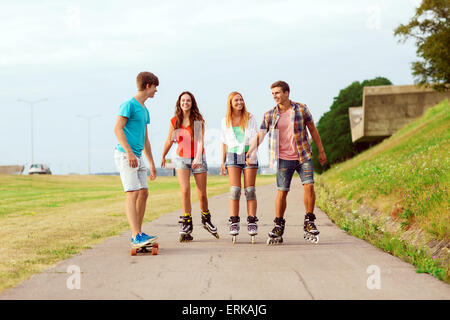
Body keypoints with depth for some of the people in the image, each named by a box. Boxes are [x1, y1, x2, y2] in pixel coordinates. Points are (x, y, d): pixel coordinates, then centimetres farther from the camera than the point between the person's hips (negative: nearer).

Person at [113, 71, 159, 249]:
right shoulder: (129, 105, -7)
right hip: (124, 155, -9)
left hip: (137, 157, 9)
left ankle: (137, 234, 13)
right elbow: (117, 129, -16)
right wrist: (129, 152, -24)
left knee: (144, 193, 6)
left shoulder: (144, 110, 20)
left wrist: (152, 164, 26)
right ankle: (136, 236, -20)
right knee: (132, 193, -15)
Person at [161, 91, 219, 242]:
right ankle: (187, 225, -8)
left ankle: (206, 220, 28)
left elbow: (200, 140, -15)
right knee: (185, 190, -15)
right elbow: (169, 141, 16)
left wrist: (198, 158, -30)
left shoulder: (198, 120, -5)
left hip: (198, 159, -1)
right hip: (182, 159, 1)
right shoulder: (174, 121, 3)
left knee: (202, 194, 3)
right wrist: (163, 157, 25)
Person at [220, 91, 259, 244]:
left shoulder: (250, 118, 5)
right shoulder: (226, 121, 10)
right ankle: (234, 223, -7)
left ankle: (252, 222, 0)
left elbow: (255, 137, -1)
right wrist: (223, 161, 12)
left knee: (250, 190, -3)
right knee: (234, 189, -8)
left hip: (249, 155, -1)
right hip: (233, 156, 1)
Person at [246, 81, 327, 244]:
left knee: (309, 186, -10)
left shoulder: (301, 109, -1)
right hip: (284, 159, 0)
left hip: (303, 156, 0)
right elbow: (260, 135, 0)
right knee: (282, 192, -1)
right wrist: (249, 153, -13)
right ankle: (278, 228, 9)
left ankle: (309, 224, 3)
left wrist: (321, 151, 9)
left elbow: (312, 129, 7)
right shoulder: (270, 115, 0)